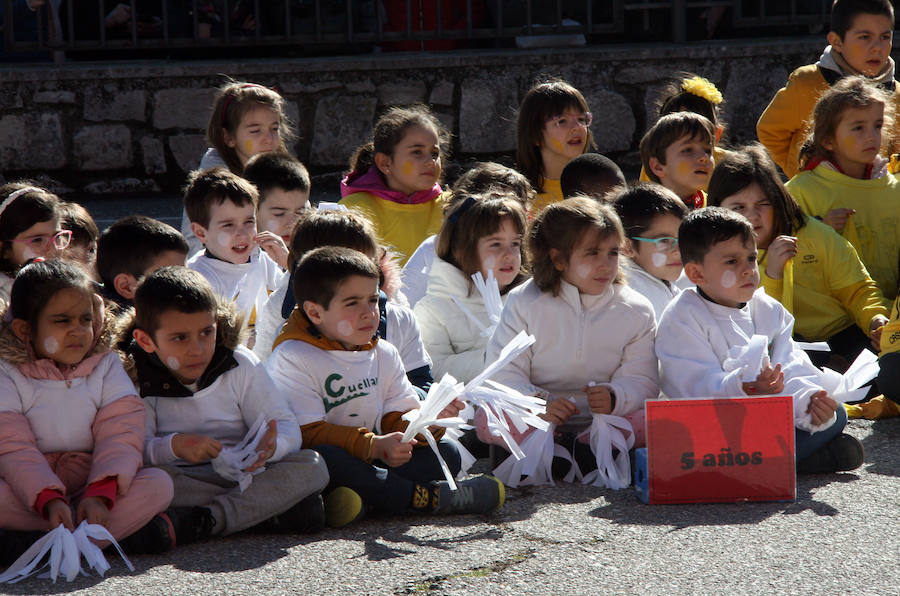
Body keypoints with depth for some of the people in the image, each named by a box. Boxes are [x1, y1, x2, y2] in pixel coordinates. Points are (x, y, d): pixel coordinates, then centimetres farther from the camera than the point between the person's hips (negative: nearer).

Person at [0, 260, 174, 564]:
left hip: (91, 489, 3)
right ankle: (125, 529, -33)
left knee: (159, 484, -23)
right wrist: (50, 501, -31)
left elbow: (121, 437, -5)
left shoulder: (106, 366, 8)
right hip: (31, 492, -3)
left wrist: (100, 495, -24)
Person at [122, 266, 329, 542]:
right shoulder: (138, 382, -3)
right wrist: (173, 446, -33)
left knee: (312, 467, -23)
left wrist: (270, 446, -25)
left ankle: (202, 521, -32)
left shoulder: (241, 366, 3)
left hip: (245, 475, 2)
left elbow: (287, 427, 0)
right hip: (181, 479, -2)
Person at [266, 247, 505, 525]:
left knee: (446, 453, -8)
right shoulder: (291, 359, -8)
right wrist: (374, 446, -26)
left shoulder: (384, 354, 15)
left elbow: (398, 421, 12)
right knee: (321, 457, -40)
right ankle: (425, 496, -30)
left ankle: (360, 496, -31)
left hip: (373, 459, 7)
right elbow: (307, 433, -18)